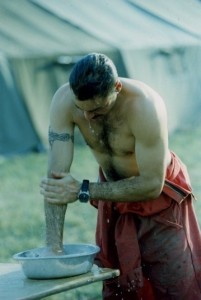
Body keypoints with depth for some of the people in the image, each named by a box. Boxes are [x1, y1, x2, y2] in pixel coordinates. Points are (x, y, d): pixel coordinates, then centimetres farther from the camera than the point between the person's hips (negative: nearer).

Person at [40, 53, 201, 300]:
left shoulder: (145, 106, -34)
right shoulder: (64, 101, -24)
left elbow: (152, 184, -29)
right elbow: (56, 175, -25)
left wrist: (83, 191, -28)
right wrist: (54, 246, -31)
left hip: (159, 195, -4)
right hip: (114, 193, 4)